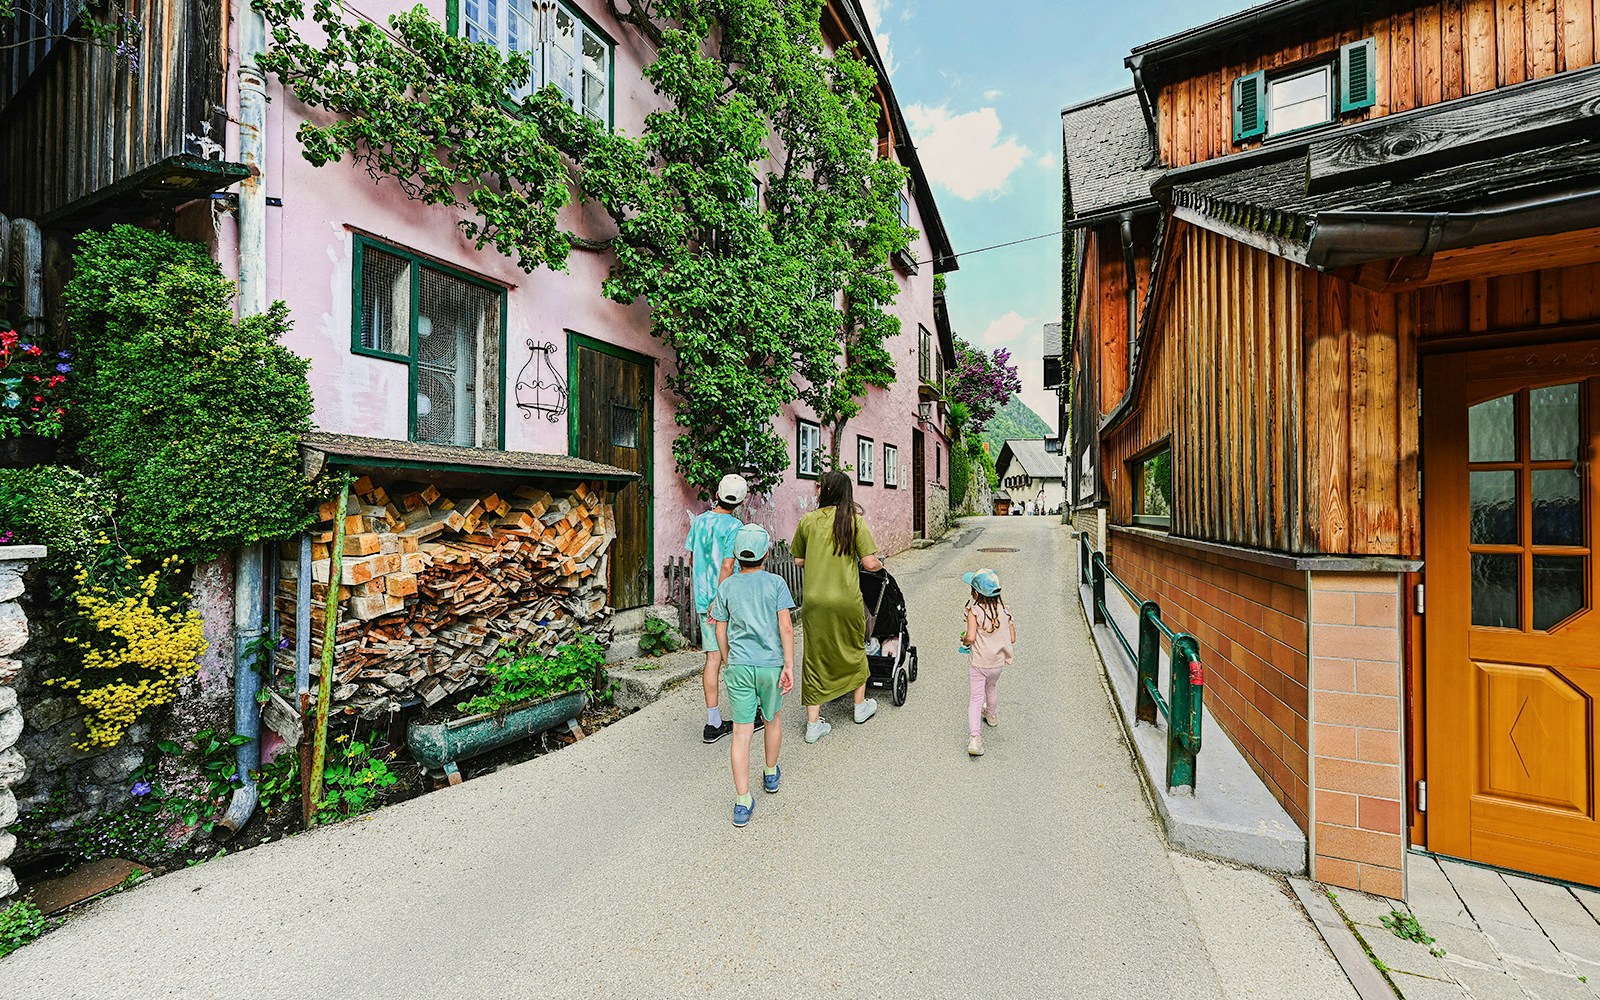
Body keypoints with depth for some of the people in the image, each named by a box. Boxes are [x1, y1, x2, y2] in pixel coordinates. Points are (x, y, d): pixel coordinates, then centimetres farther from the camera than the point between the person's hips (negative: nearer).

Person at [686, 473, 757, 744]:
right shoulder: (734, 527, -13)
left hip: (703, 600, 5)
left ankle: (713, 723, 13)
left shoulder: (698, 521, 6)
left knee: (713, 659, 8)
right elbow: (727, 566, -20)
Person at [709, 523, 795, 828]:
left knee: (741, 732, 5)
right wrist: (789, 665, -7)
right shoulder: (775, 583, -5)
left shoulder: (726, 587, 1)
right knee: (774, 718, 22)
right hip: (771, 664, -1)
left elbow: (721, 632, 6)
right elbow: (786, 626, -11)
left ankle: (743, 803, 6)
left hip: (739, 666, 1)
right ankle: (771, 775, 41)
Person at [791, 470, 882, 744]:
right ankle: (861, 706, 39)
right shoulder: (855, 521, -5)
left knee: (814, 656, 10)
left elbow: (798, 561, 9)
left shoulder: (808, 520, 0)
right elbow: (870, 563, -9)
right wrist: (880, 563, 13)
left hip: (814, 600, 1)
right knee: (855, 650, 21)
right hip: (846, 600, -1)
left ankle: (813, 723, 15)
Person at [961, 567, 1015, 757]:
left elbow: (970, 637, -29)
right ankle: (993, 715, 54)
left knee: (976, 697, 2)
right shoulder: (1004, 609, -6)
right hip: (997, 663, 5)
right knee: (990, 689, 30)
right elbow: (1012, 639, -3)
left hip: (977, 662, -4)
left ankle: (973, 736, -11)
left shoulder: (974, 610, -20)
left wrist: (964, 640, -7)